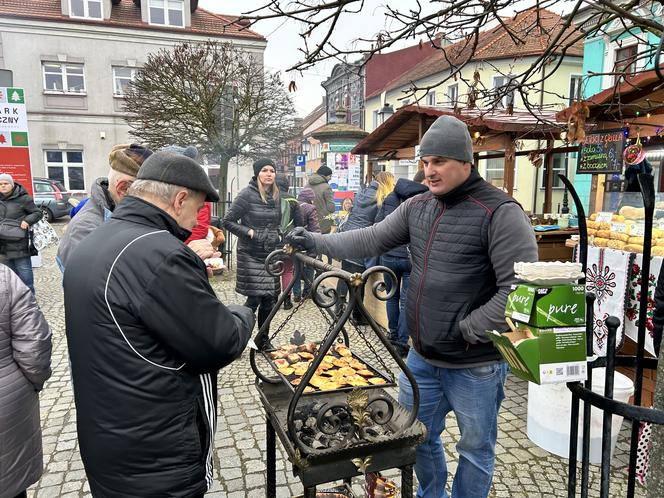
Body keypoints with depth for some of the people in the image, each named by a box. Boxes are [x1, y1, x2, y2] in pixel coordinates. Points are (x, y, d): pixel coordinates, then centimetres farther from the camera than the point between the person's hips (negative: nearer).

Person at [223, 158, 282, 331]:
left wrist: (277, 236, 11)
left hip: (269, 253, 6)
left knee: (269, 300, 6)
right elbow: (228, 221, -9)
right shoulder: (248, 194, -8)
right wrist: (249, 232, -15)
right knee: (254, 298, -8)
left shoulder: (276, 195, 11)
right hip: (251, 254, -6)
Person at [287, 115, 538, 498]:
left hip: (476, 365, -6)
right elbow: (372, 240, 5)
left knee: (475, 449, 15)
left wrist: (466, 331, -20)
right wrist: (316, 242, -5)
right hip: (422, 357, 7)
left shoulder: (500, 212, -17)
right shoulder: (417, 207, 4)